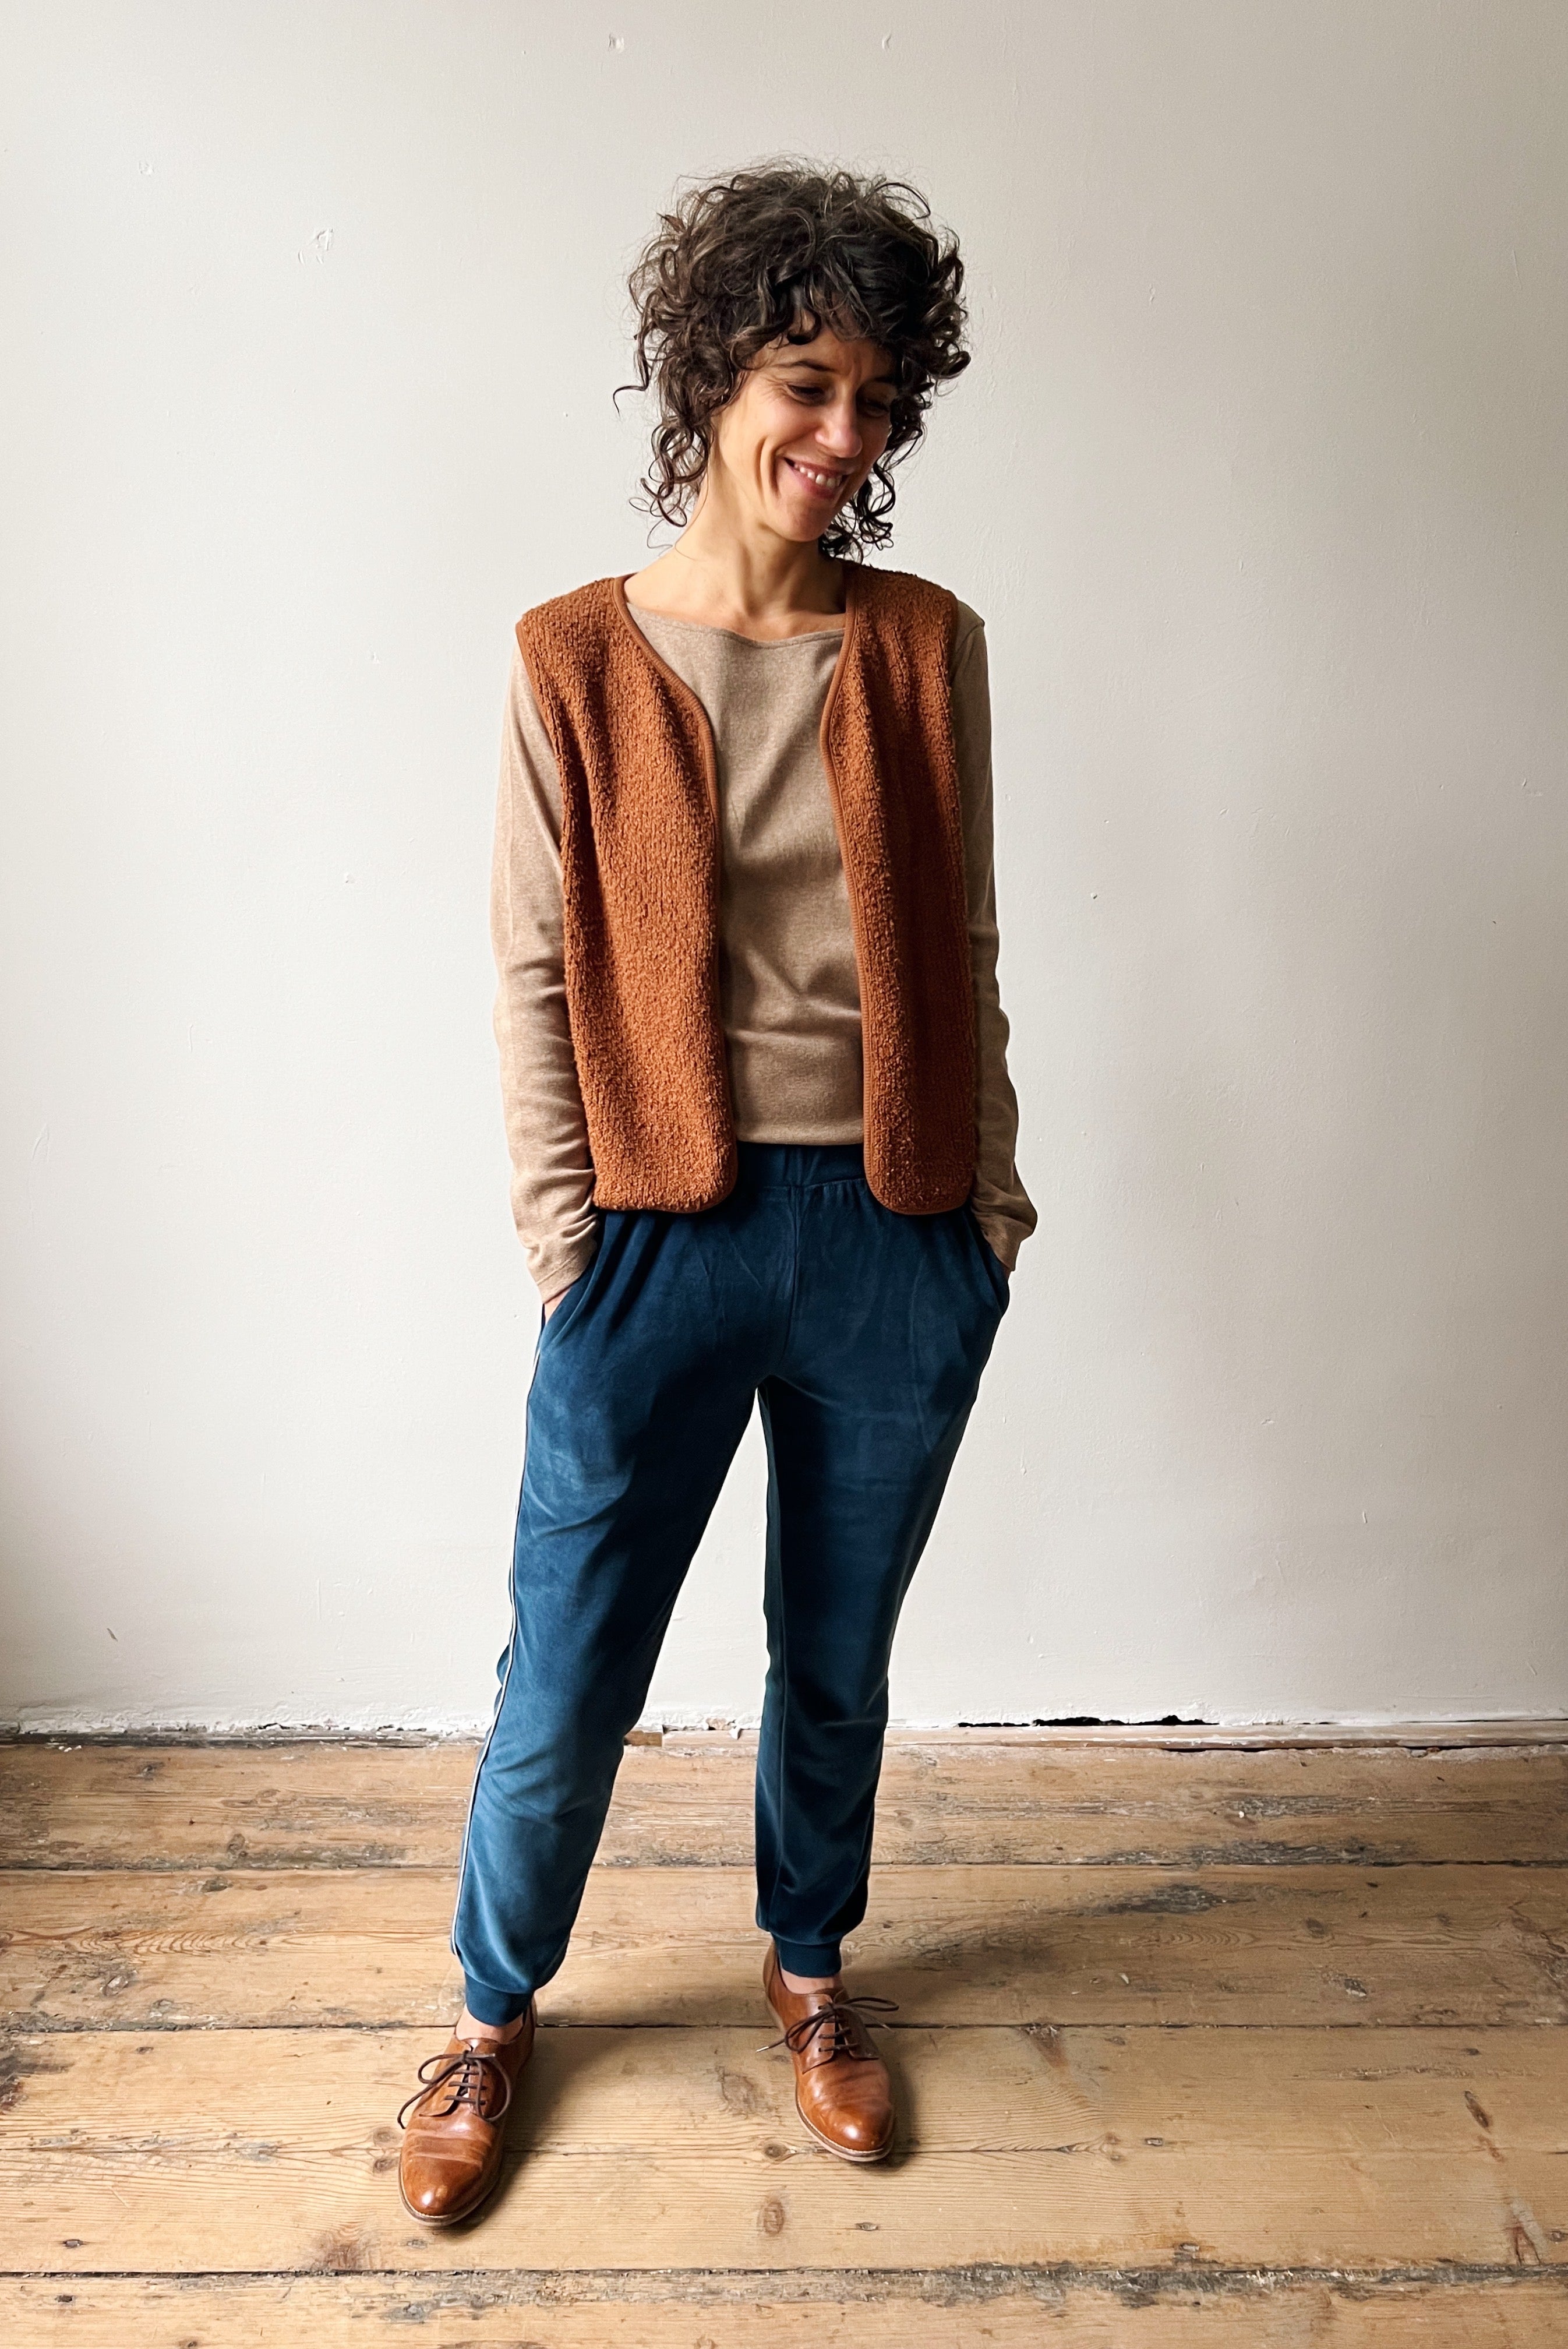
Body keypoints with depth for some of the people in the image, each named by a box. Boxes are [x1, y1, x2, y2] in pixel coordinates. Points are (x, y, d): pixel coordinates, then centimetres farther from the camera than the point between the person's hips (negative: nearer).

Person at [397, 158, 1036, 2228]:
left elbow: (963, 946, 7)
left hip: (899, 1240, 2)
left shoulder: (928, 644, 3)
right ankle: (496, 2009, 36)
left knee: (838, 1654, 17)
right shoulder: (577, 658, -2)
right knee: (568, 1672, 8)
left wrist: (991, 1193, 5)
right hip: (664, 1231, -1)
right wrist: (564, 1229, -5)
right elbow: (535, 970, -1)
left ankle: (810, 1964, 44)